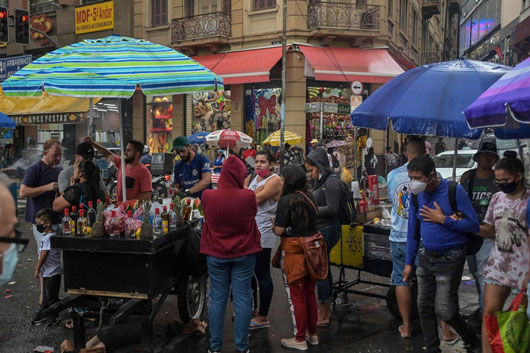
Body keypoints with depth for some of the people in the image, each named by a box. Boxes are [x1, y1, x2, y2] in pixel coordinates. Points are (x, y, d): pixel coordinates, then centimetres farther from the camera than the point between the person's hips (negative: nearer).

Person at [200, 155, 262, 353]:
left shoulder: (207, 196, -10)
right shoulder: (248, 196, -16)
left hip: (216, 254, 2)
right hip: (243, 254, -1)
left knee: (217, 299, 11)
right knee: (242, 299, 7)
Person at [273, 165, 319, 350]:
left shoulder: (286, 200, -13)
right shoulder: (309, 198, 6)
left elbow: (279, 230, -14)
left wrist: (271, 223, 6)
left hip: (295, 253, -6)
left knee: (298, 296, 5)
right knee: (310, 293, 17)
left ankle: (300, 339, 15)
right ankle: (312, 334, 29)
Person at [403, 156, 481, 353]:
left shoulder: (454, 191, -15)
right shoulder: (416, 196, 1)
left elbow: (474, 225, -13)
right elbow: (412, 230, 9)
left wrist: (443, 220, -20)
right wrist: (409, 262, 9)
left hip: (450, 258, -5)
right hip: (426, 257, 6)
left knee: (443, 310, -3)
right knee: (425, 308, 9)